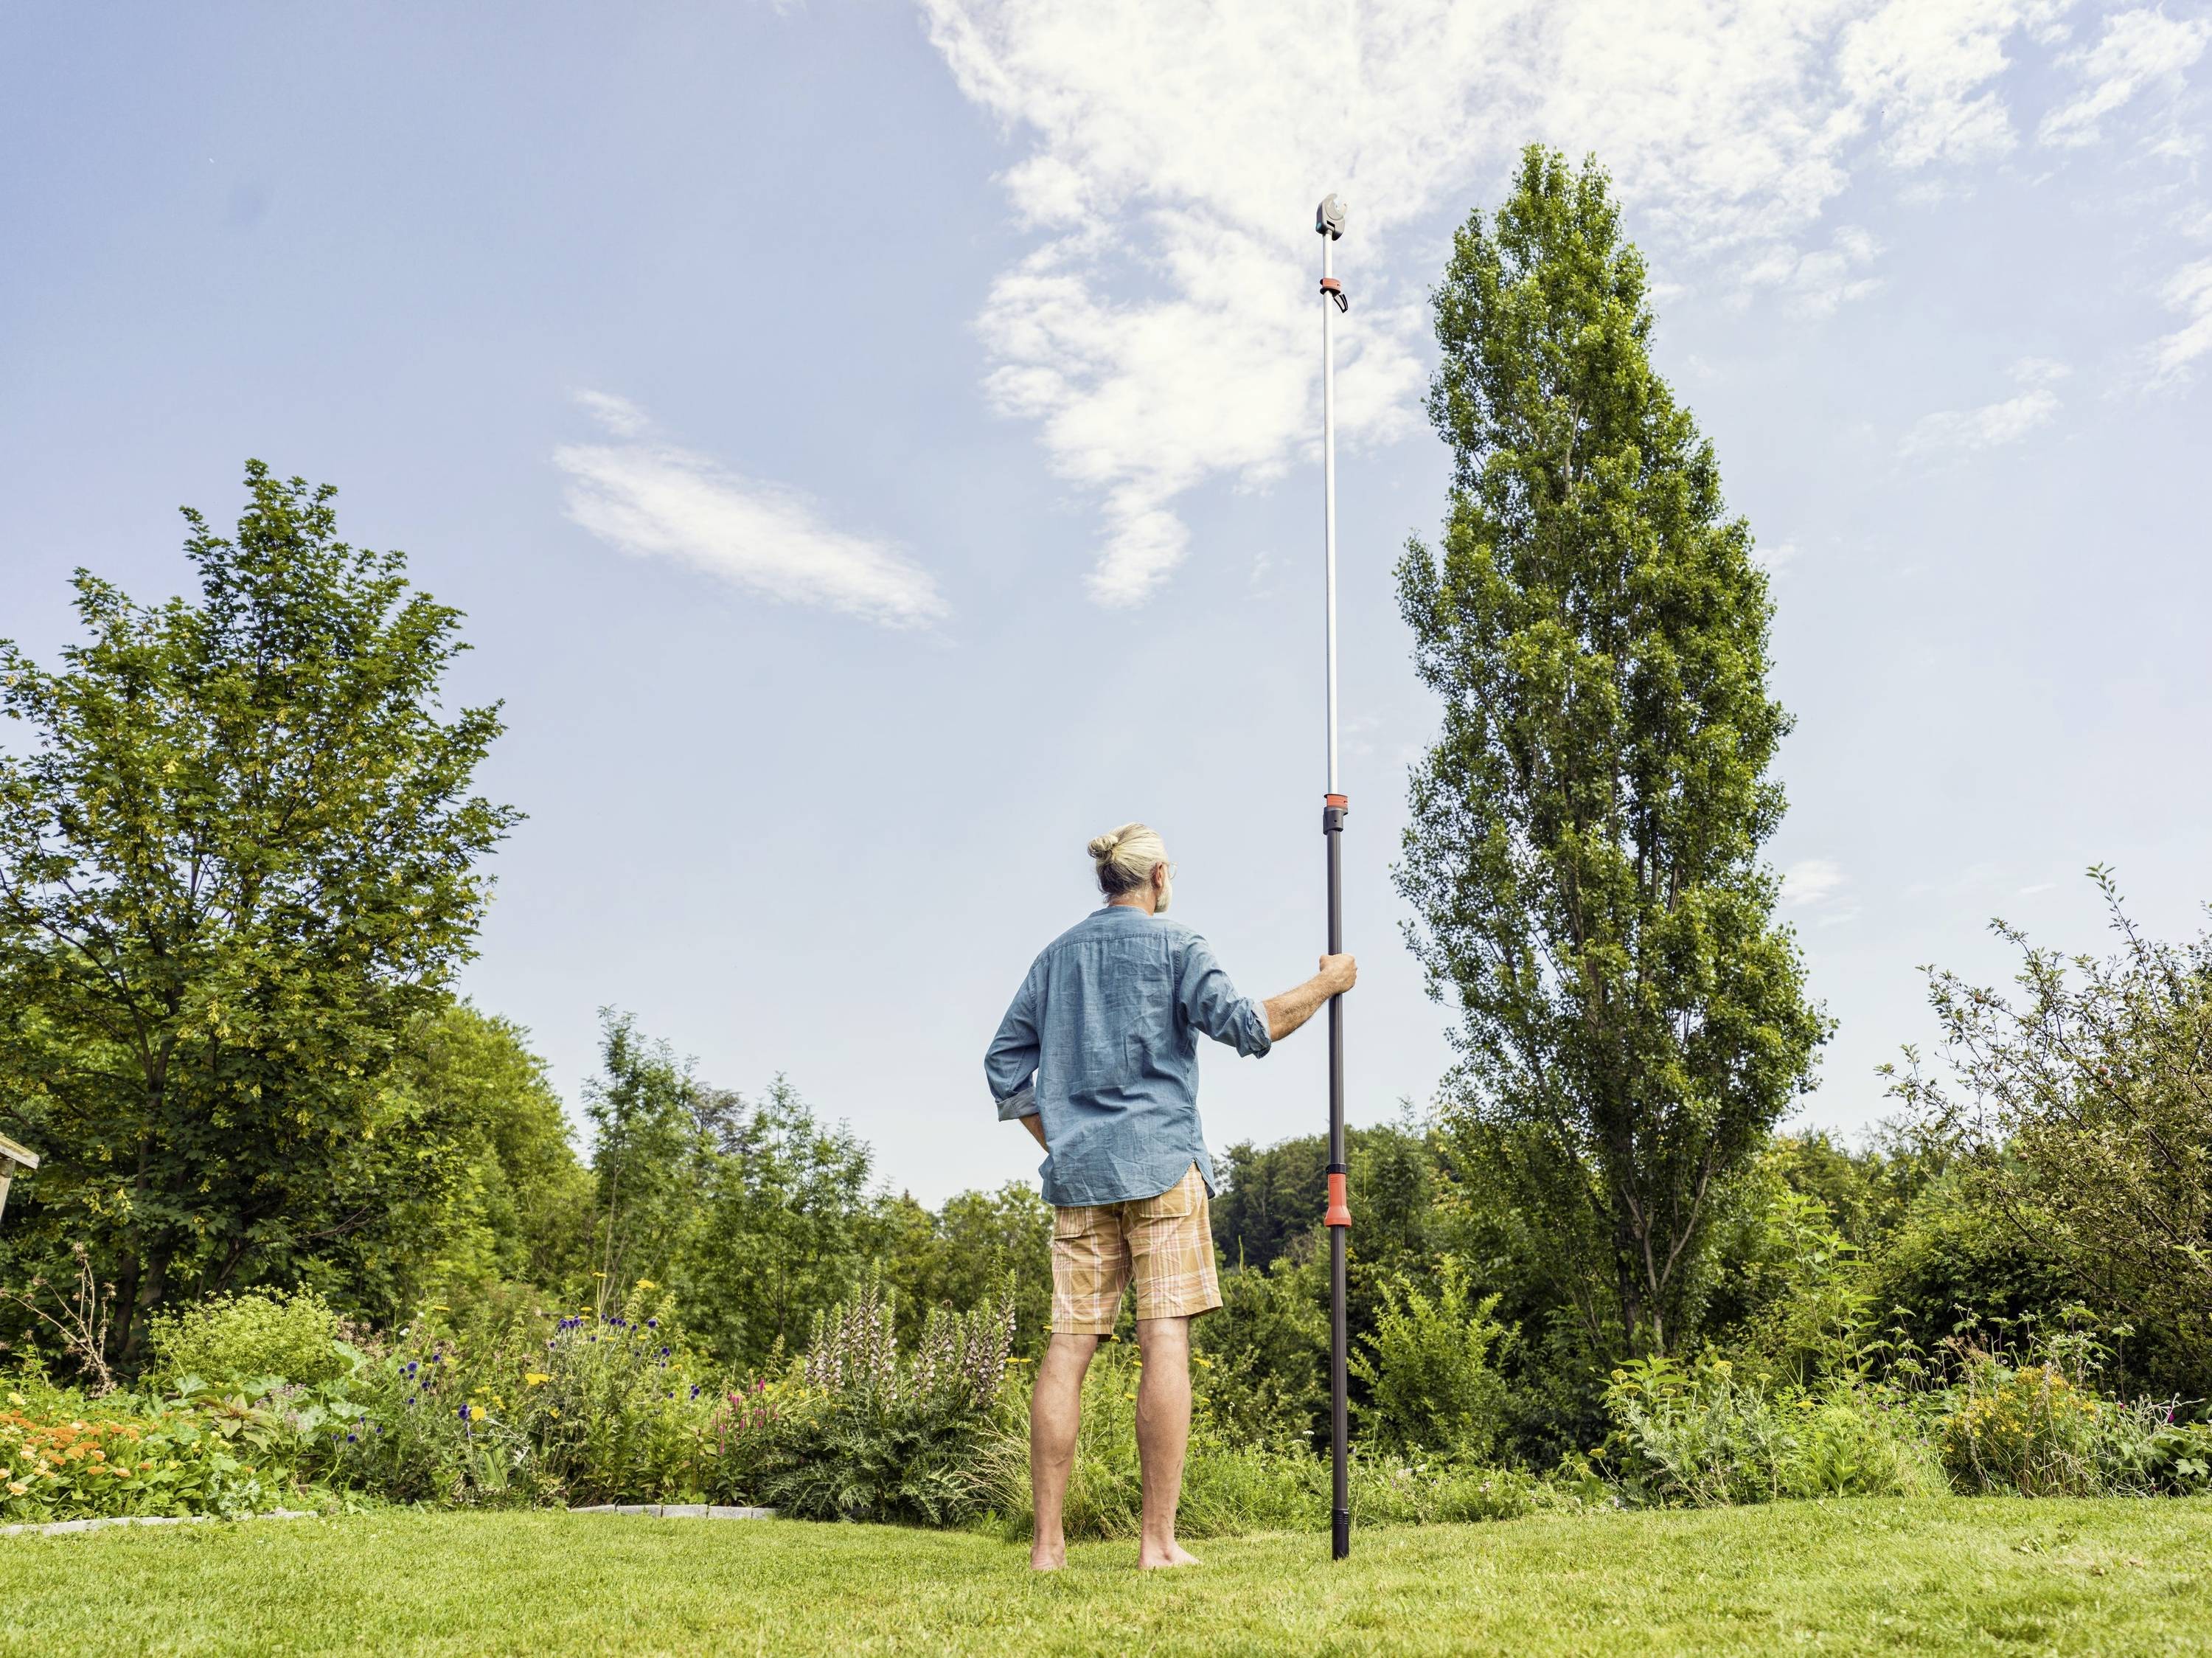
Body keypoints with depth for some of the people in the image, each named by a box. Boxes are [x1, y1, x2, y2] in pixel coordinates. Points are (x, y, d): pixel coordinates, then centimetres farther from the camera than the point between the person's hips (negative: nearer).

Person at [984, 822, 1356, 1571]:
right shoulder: (1174, 945, 0)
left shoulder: (1055, 956, 16)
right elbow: (1246, 1026, -7)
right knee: (1165, 1343, -5)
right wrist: (1325, 983, 6)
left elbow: (1004, 1065, 15)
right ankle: (1158, 1542, -7)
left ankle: (1048, 1543, 1)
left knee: (1067, 1347, 2)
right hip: (1160, 1165, -5)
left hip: (1076, 1173, 5)